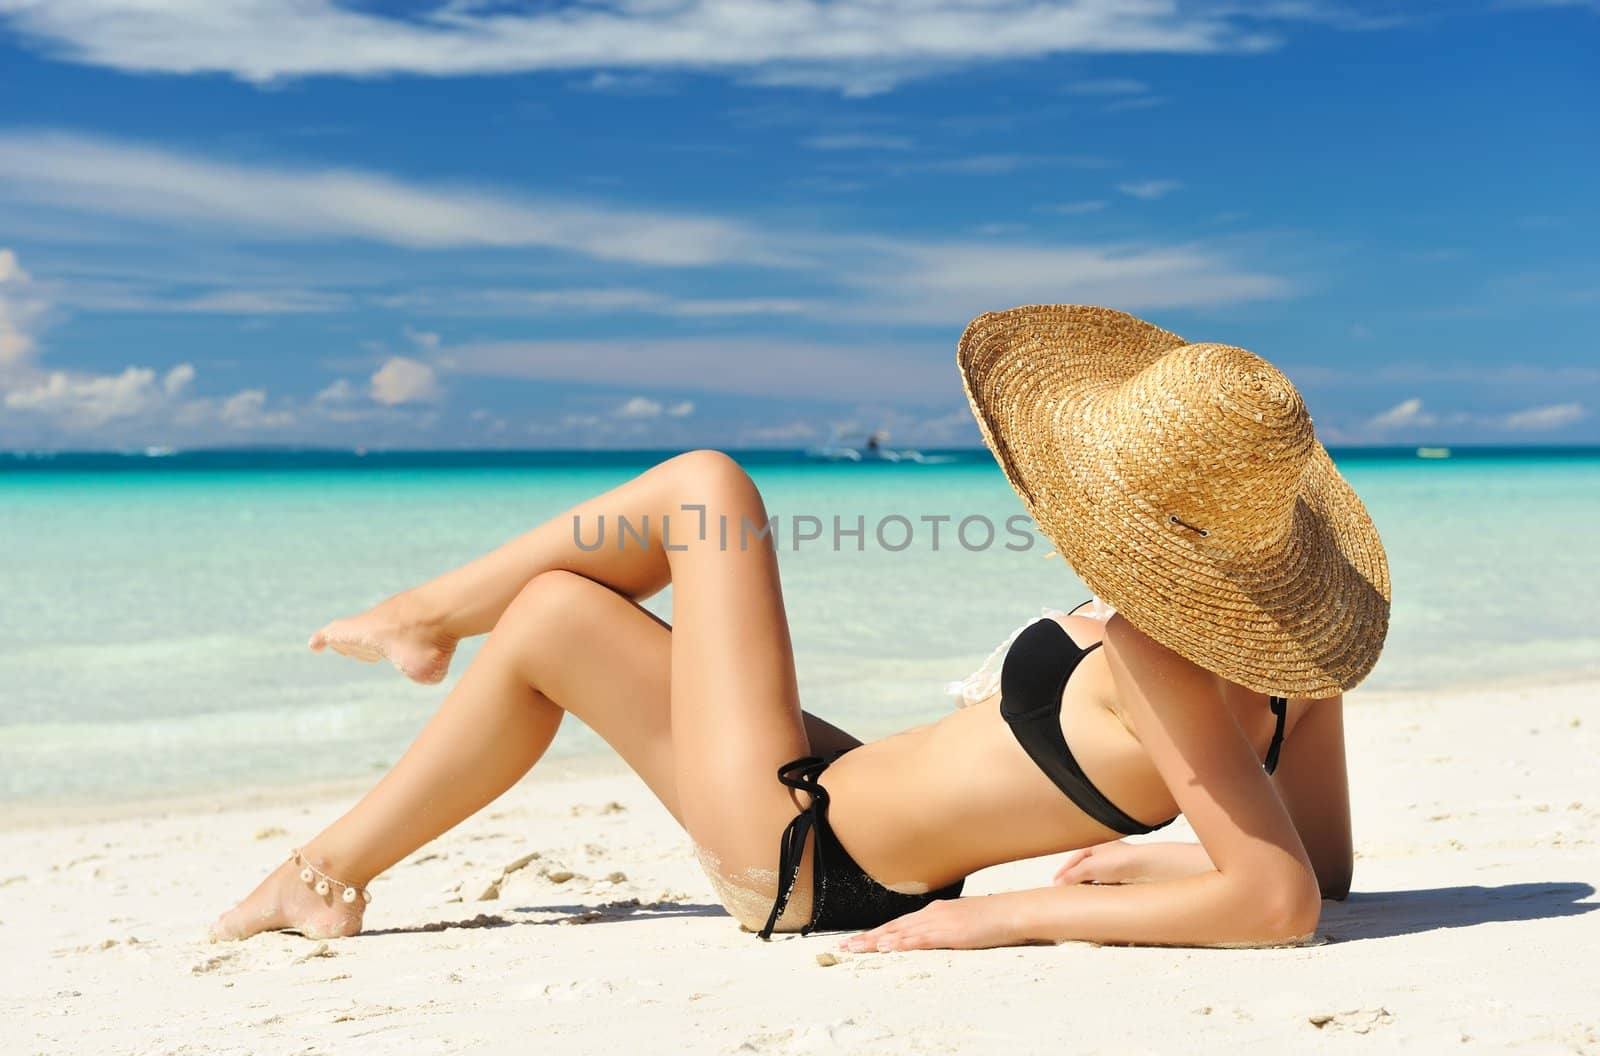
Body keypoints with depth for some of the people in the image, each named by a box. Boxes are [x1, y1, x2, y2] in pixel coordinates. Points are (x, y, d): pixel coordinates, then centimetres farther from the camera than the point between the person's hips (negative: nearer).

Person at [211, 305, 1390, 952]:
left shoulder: (1156, 663, -30)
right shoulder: (1292, 655, -7)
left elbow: (1283, 903, -39)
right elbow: (1328, 865, 1)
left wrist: (1009, 915, -31)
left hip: (792, 847, -8)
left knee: (707, 485, -1)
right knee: (552, 614, 15)